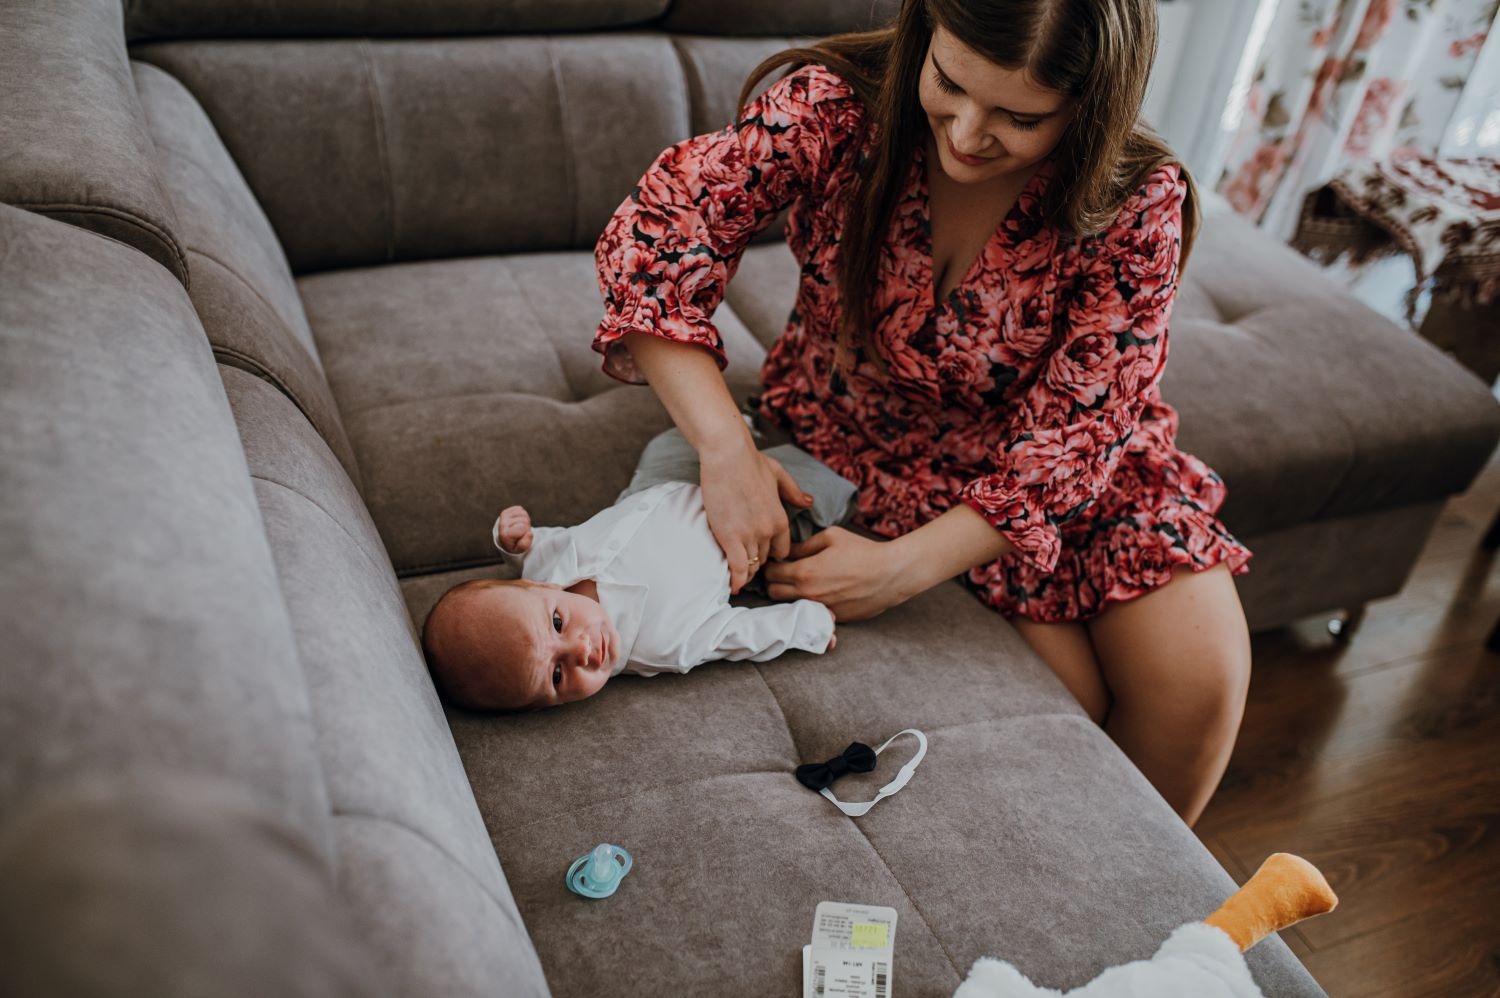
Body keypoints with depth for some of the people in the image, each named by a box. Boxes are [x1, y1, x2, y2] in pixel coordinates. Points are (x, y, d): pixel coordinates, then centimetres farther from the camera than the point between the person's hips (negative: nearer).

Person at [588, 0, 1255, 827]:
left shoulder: (1136, 205, -20)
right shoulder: (842, 102, -20)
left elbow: (1068, 436, -21)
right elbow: (656, 230, -27)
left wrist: (904, 566, -34)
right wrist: (726, 453, -39)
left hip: (1069, 469, 2)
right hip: (866, 442, -1)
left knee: (1201, 676, -13)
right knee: (1062, 694, -17)